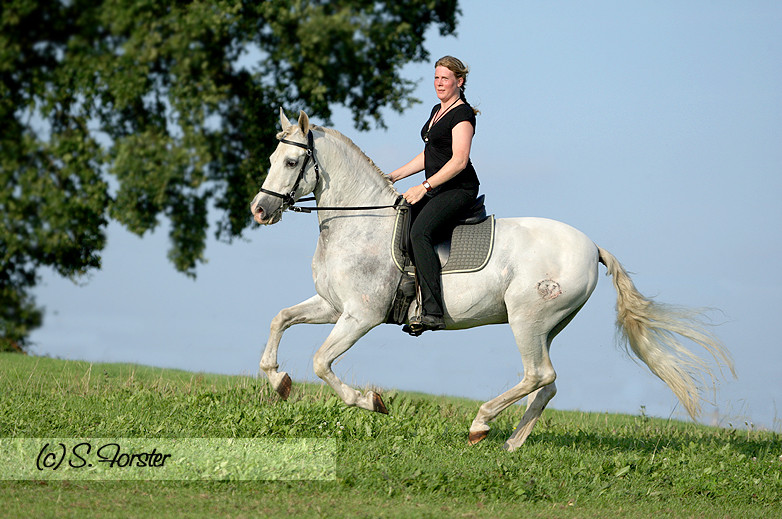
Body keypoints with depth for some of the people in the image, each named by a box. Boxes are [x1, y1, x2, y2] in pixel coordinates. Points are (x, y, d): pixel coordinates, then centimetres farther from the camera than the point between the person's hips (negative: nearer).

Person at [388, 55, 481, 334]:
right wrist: (393, 177, 18)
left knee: (419, 232, -29)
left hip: (459, 188, -10)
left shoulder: (462, 114, -11)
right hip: (436, 189, 10)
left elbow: (459, 160, -20)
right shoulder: (437, 110, 19)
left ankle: (433, 311, -37)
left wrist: (424, 187, -24)